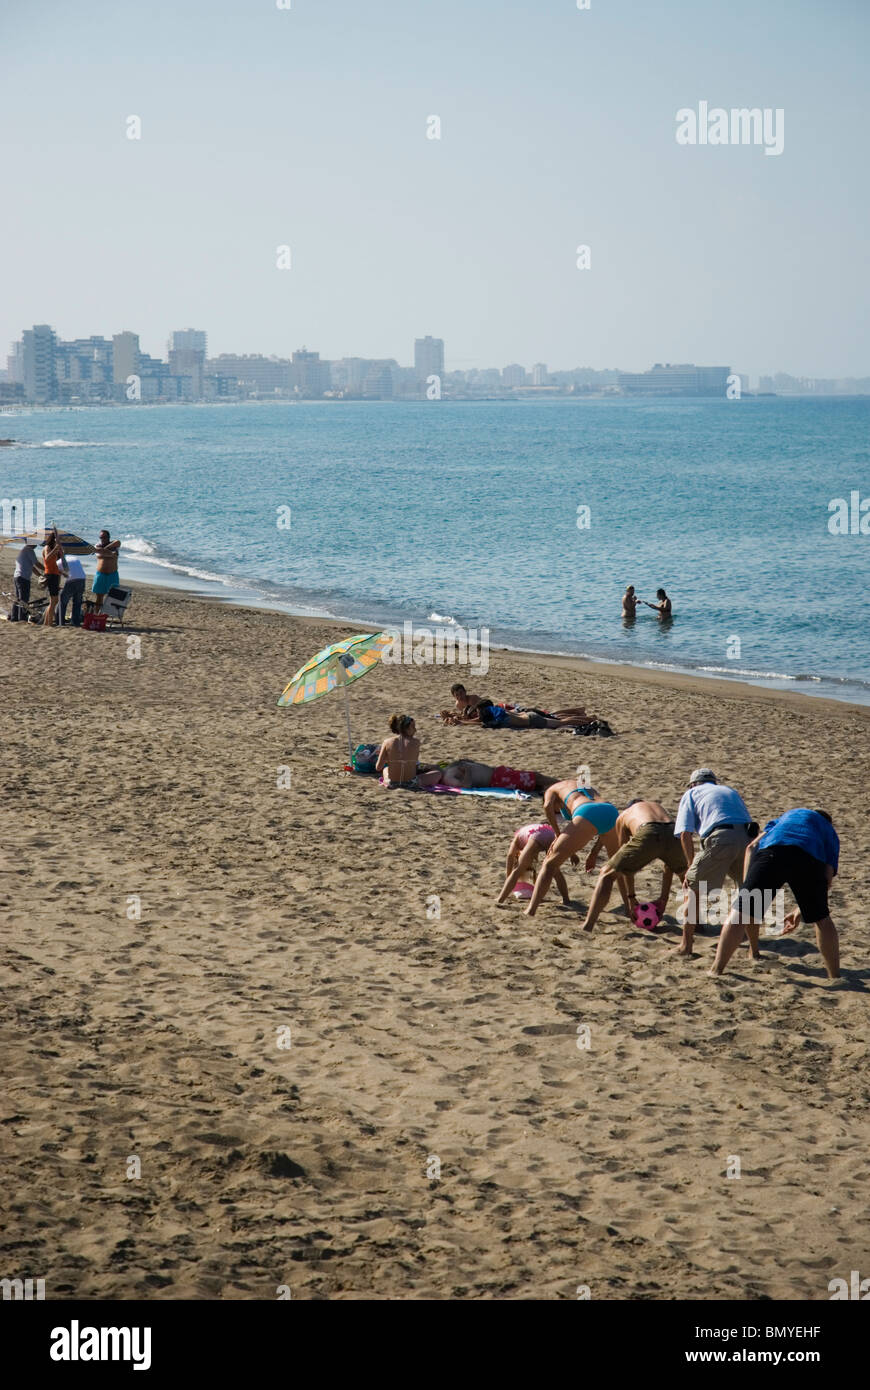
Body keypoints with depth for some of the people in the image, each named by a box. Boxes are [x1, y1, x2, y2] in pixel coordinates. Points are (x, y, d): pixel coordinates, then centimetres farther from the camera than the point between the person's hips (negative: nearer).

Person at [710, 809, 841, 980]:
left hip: (771, 850, 0)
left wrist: (747, 887, 24)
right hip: (811, 857, 0)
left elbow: (752, 846, 28)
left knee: (740, 913, -1)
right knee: (821, 919, 21)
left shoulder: (787, 816, 44)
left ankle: (716, 971, -9)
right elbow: (827, 878, 23)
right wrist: (801, 912, 32)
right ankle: (835, 978, 22)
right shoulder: (830, 832, 39)